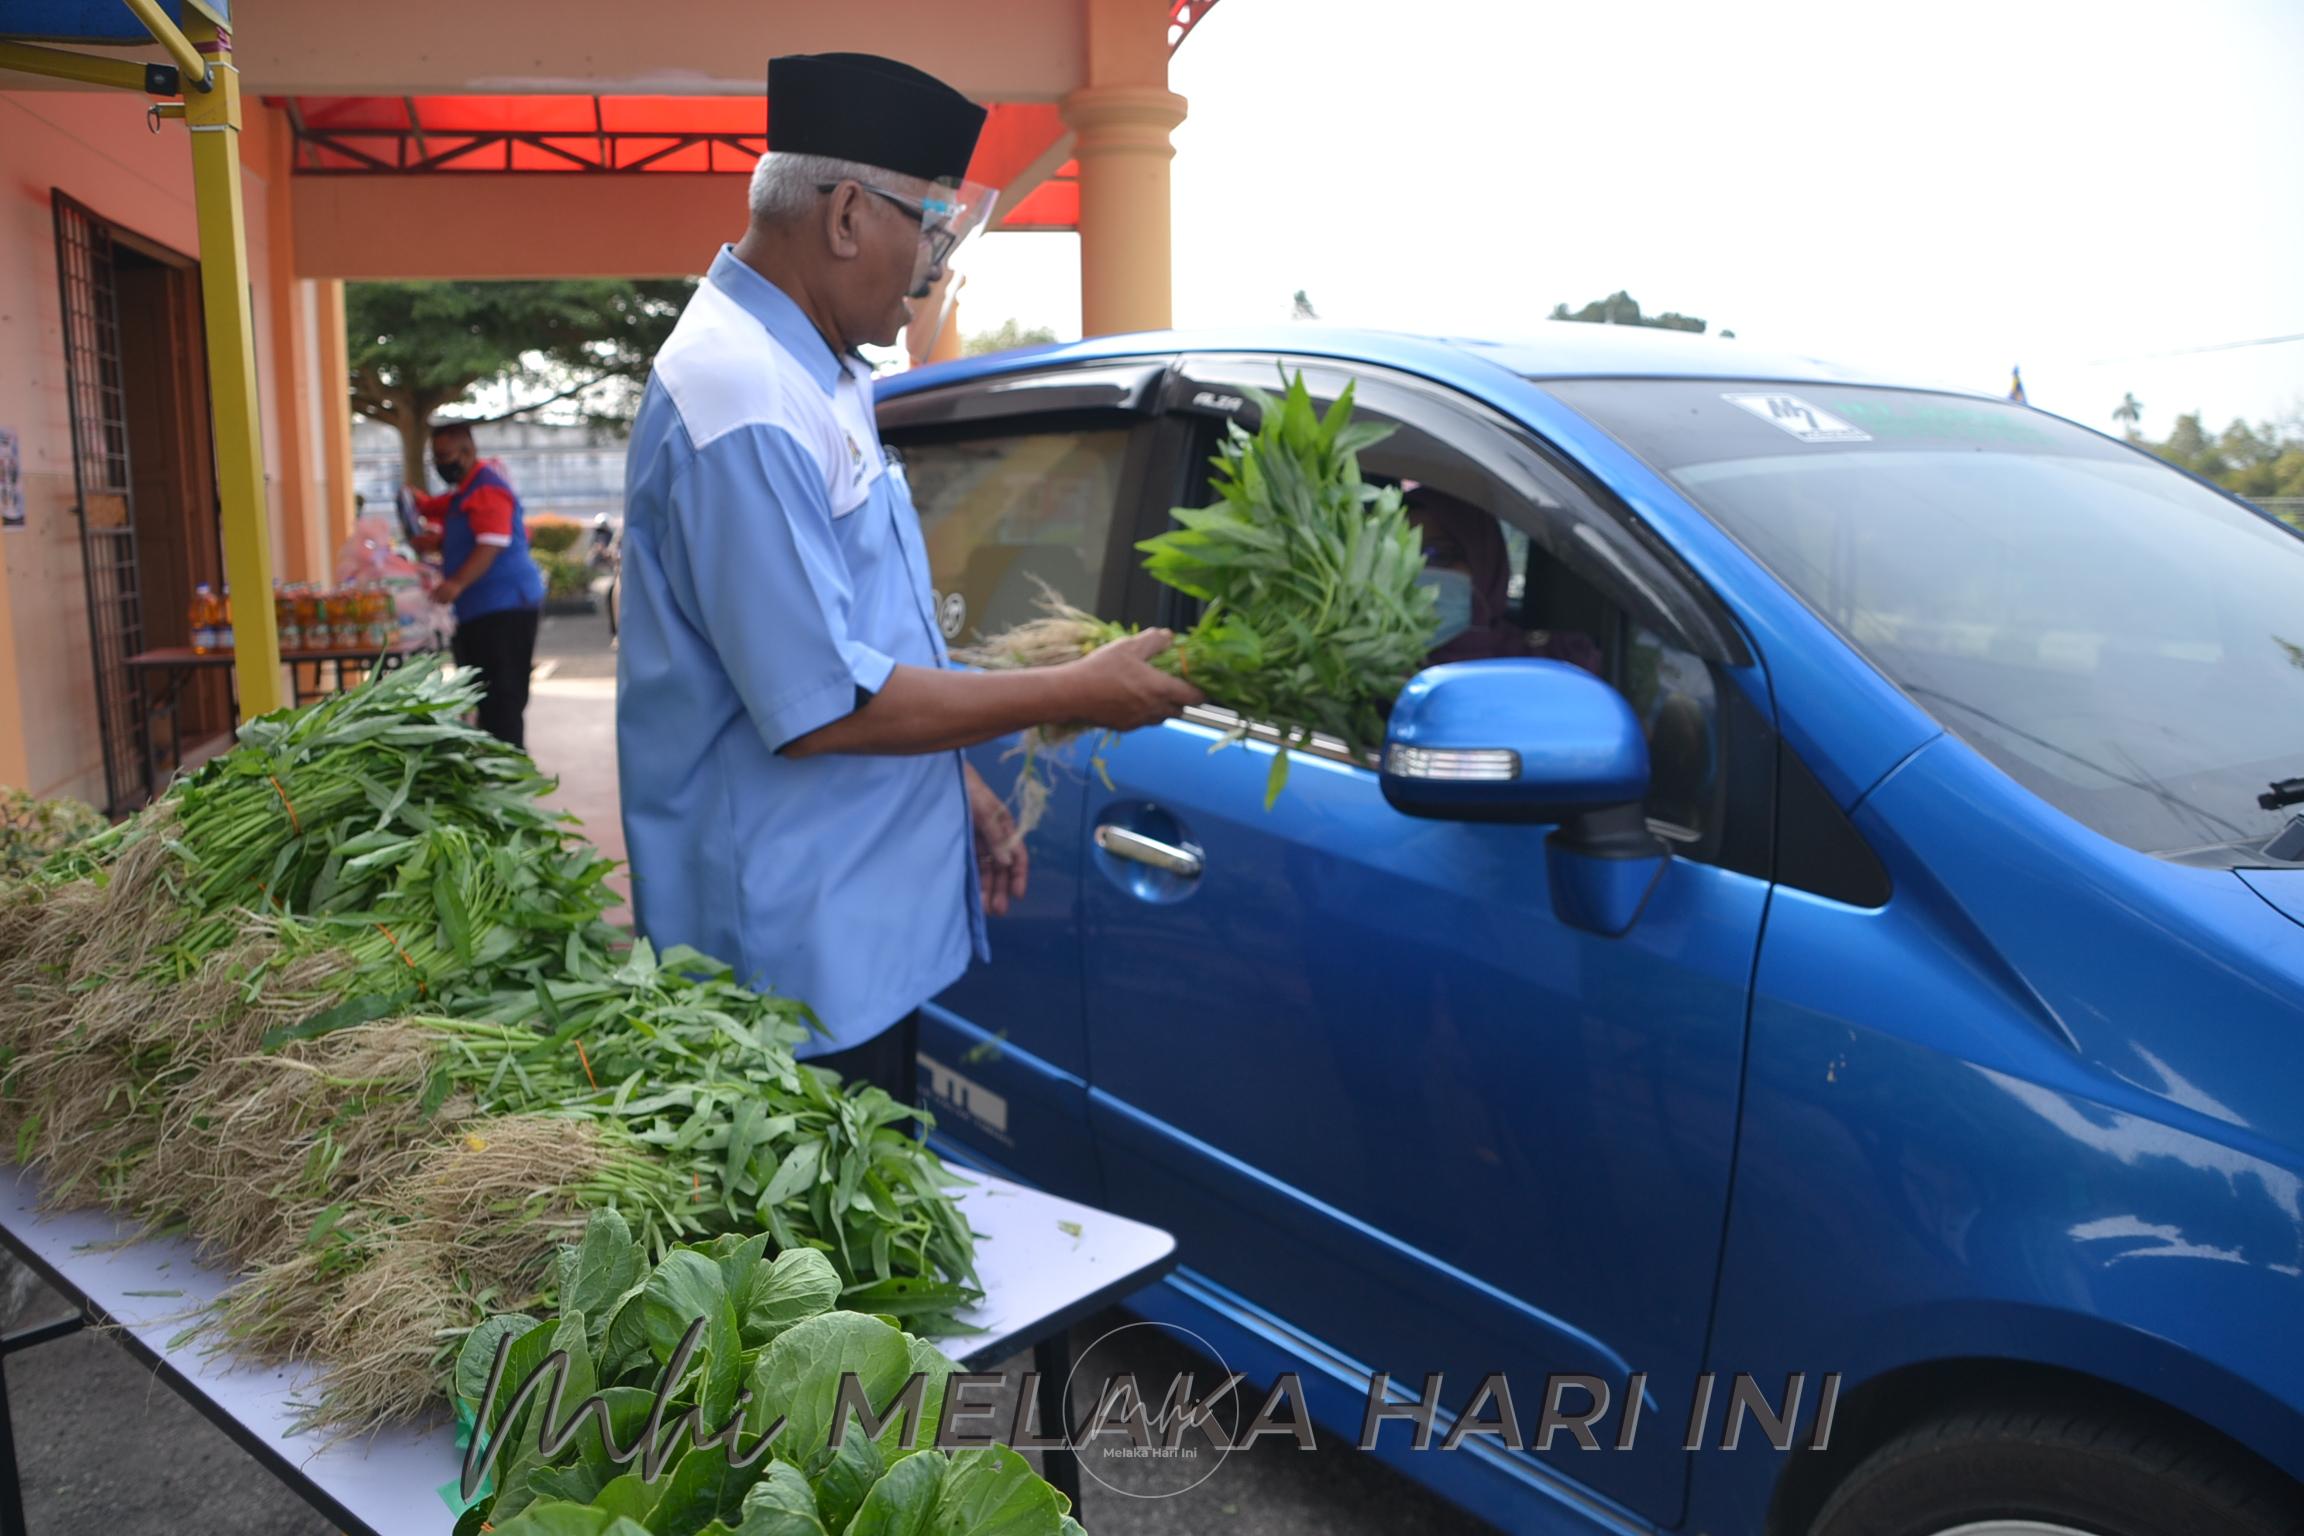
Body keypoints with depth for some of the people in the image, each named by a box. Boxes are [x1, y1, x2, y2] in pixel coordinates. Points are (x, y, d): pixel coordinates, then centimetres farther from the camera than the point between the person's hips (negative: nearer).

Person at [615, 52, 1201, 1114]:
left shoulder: (812, 375, 11)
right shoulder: (745, 406, -22)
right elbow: (825, 707, -25)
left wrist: (958, 786, 16)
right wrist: (1077, 694, -18)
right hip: (794, 956, -10)